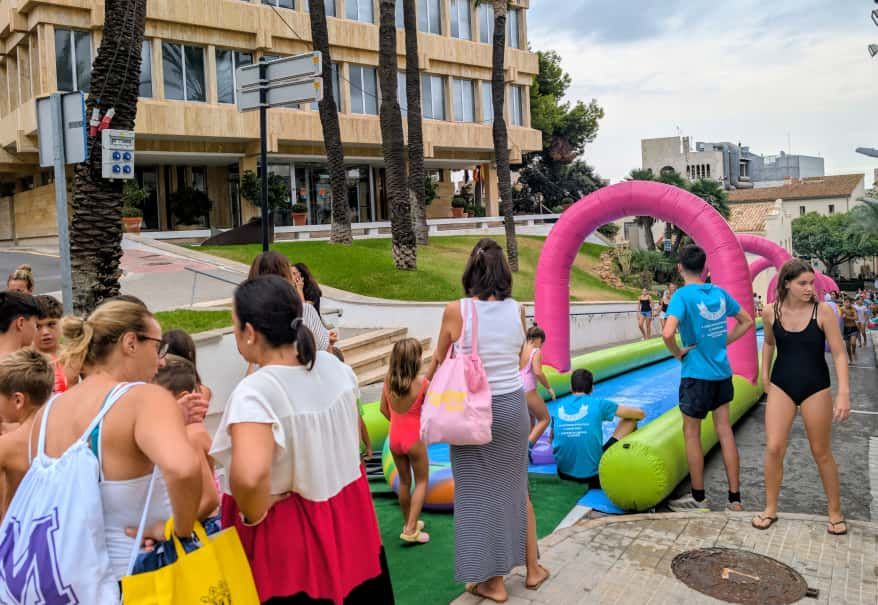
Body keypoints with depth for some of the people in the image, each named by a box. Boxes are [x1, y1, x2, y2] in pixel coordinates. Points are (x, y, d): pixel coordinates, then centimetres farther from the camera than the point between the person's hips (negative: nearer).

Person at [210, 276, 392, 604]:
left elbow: (248, 475, -41)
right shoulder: (333, 365, -4)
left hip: (285, 533, -6)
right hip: (346, 516, 6)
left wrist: (253, 515, -22)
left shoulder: (254, 394, -26)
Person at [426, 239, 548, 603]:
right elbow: (519, 357, 6)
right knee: (516, 489, 20)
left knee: (479, 494, 9)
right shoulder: (517, 310, -4)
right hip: (512, 407, 3)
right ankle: (533, 568, 33)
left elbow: (438, 361, 3)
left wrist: (425, 384, 22)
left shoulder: (456, 311, -12)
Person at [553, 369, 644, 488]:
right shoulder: (598, 404, -6)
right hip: (593, 473, -4)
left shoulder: (560, 406, 4)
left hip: (564, 472, 5)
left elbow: (552, 439, 15)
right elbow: (640, 414, 3)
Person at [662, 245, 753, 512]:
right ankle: (735, 498, 16)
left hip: (696, 373, -6)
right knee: (725, 430, 11)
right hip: (722, 371, 6)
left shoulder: (683, 295, -15)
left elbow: (668, 333, -30)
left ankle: (698, 499, 17)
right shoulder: (719, 292, 4)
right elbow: (747, 322, 15)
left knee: (691, 433, 8)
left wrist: (679, 353, -12)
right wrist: (723, 342, 11)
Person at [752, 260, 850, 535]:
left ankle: (835, 512, 27)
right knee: (773, 448, -3)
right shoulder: (771, 313, -6)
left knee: (821, 452, 8)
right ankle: (770, 508, 14)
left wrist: (844, 393, -21)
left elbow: (839, 354, -13)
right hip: (781, 386, 2)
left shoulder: (822, 312, -13)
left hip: (815, 388, -2)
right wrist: (764, 374, 11)